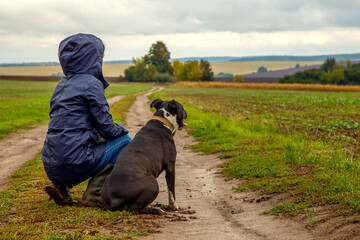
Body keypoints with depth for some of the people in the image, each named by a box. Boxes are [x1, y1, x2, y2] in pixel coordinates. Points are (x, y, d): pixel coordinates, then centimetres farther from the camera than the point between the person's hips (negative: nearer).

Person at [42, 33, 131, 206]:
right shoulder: (91, 83, -8)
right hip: (73, 162, -8)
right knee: (125, 142, 7)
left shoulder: (62, 84, 16)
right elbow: (105, 126, -10)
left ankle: (61, 185, 13)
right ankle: (94, 193, 0)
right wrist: (123, 130, 13)